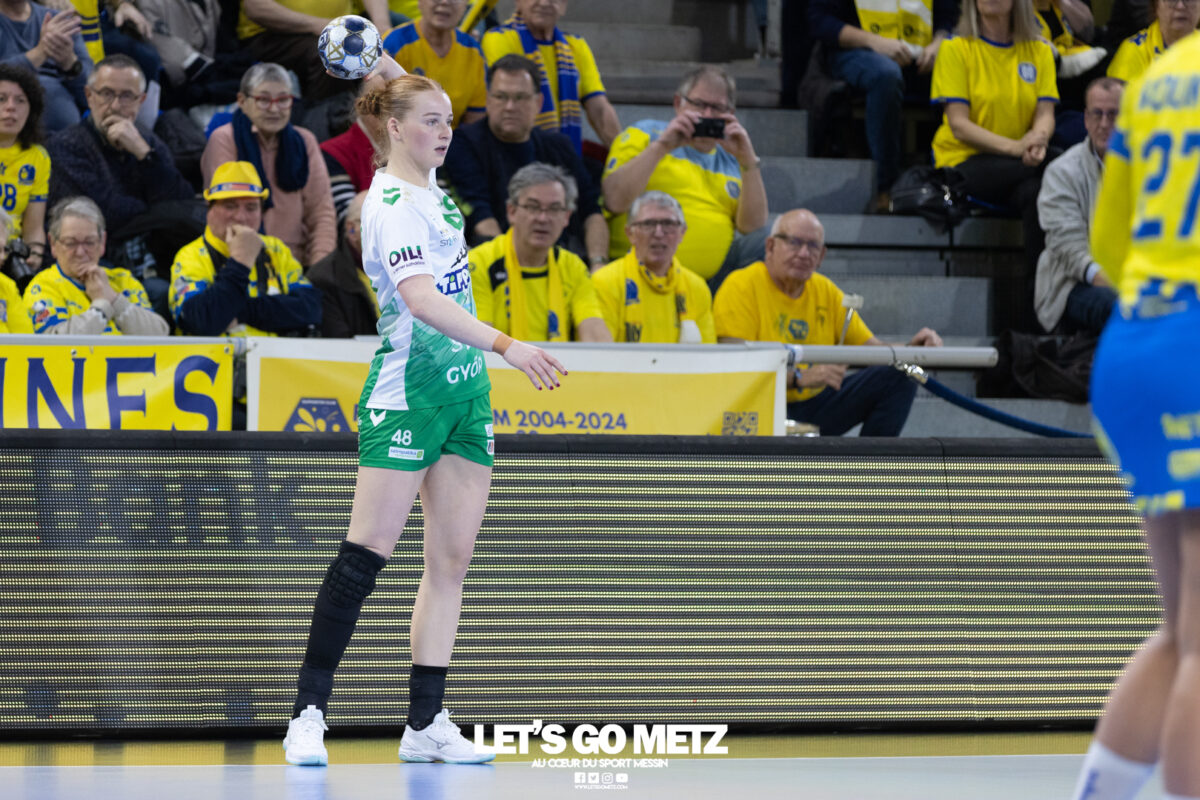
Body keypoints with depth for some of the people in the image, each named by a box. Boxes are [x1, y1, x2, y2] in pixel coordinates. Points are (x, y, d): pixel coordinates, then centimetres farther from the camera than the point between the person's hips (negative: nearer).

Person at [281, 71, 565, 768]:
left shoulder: (429, 184, 10)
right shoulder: (394, 204, -18)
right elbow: (422, 299, -33)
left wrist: (394, 77, 24)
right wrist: (506, 345, -39)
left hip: (465, 393, 9)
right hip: (407, 393, -9)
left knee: (452, 559, 4)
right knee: (367, 554, -11)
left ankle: (427, 724, 5)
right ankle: (309, 716, -8)